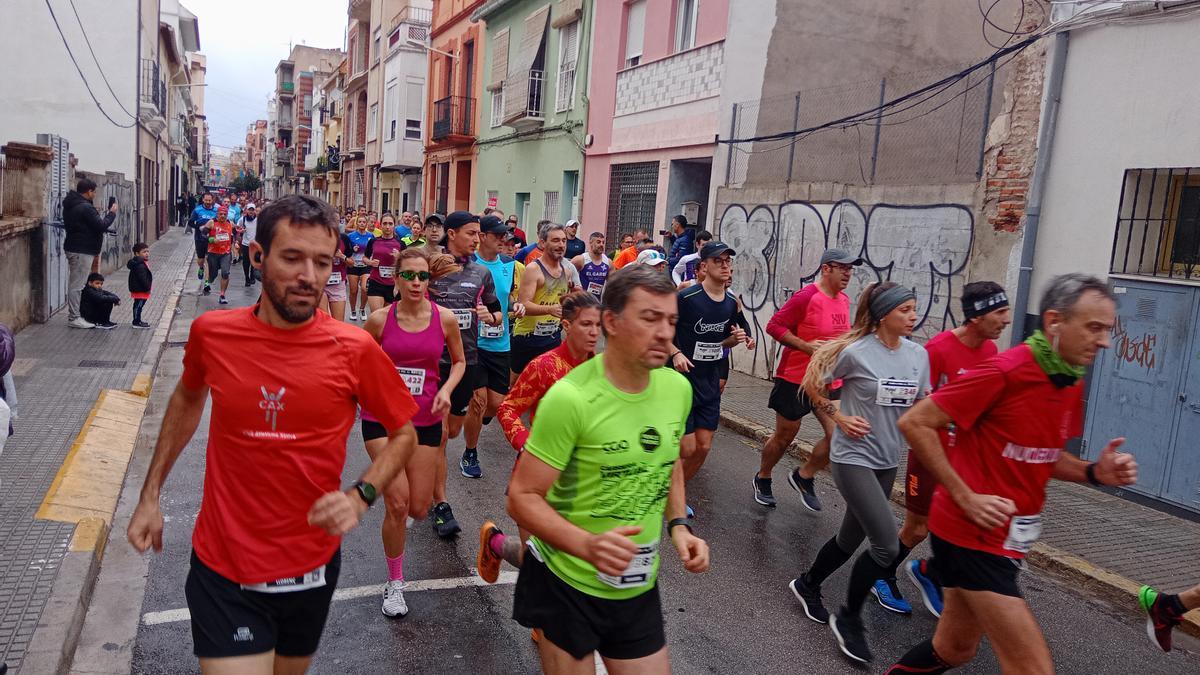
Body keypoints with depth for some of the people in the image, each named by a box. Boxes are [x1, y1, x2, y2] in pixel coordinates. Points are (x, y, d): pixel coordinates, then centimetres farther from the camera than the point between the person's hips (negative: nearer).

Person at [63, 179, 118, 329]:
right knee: (77, 285, -7)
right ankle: (74, 318, -3)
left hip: (73, 248, 11)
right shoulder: (85, 208, -19)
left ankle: (74, 316, 21)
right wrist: (112, 213, -4)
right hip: (82, 251, -11)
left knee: (74, 283, 15)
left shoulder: (70, 205, 14)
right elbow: (101, 226, -18)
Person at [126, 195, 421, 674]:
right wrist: (150, 495, 12)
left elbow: (404, 434, -2)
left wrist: (360, 496, -18)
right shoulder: (212, 332, -9)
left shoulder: (355, 350, -15)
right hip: (223, 570, -1)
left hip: (312, 569, 1)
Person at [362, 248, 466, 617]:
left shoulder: (445, 319, -6)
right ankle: (395, 583, 14)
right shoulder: (379, 319, -9)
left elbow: (459, 361, 9)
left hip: (425, 420, 2)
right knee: (398, 504, -9)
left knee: (418, 508, 7)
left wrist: (446, 389, -8)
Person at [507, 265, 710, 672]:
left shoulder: (678, 388, -4)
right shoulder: (571, 398, -23)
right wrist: (589, 545, -34)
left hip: (640, 587, 5)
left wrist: (679, 526, 0)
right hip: (567, 583, -5)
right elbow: (522, 497, -20)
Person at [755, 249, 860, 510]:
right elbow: (774, 325, -16)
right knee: (784, 436, 8)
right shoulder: (806, 297, -16)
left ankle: (804, 477, 20)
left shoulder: (844, 300, 7)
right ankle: (762, 479, 33)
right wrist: (805, 346, -23)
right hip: (795, 379, -6)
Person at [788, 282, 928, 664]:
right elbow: (812, 384, -3)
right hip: (853, 458, -6)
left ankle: (807, 585, 42)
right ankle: (849, 619, 9)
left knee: (852, 538, 16)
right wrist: (839, 417, -8)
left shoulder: (918, 354, 1)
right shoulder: (856, 352, -15)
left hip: (887, 461, 6)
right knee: (887, 545, -12)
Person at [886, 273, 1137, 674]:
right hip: (972, 535, -9)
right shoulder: (1005, 372, -19)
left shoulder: (1072, 384, 7)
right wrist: (965, 498, -20)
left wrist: (1094, 473, -1)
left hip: (1009, 538, 9)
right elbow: (914, 424, -18)